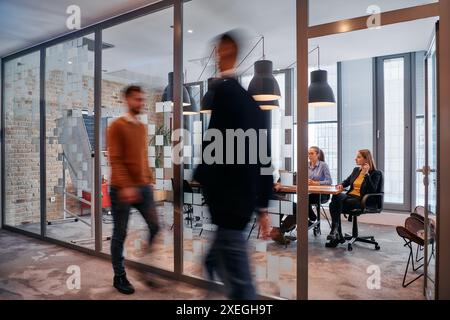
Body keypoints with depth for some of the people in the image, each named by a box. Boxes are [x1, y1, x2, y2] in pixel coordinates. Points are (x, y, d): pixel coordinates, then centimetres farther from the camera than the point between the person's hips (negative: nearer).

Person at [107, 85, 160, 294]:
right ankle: (119, 276, 21)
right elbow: (115, 160, -14)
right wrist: (125, 185, -22)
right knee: (120, 234, 5)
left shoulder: (143, 127, 15)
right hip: (122, 189, -6)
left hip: (144, 187, 6)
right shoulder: (117, 126, -5)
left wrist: (150, 180, 15)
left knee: (155, 227, 3)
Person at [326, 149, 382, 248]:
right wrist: (341, 185, 9)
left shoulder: (375, 173, -1)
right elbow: (347, 181, 33)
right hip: (350, 196, 6)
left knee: (334, 205, -29)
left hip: (361, 200, -6)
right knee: (336, 196, -29)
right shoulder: (356, 170, 19)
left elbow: (373, 190, -15)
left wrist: (366, 174, -16)